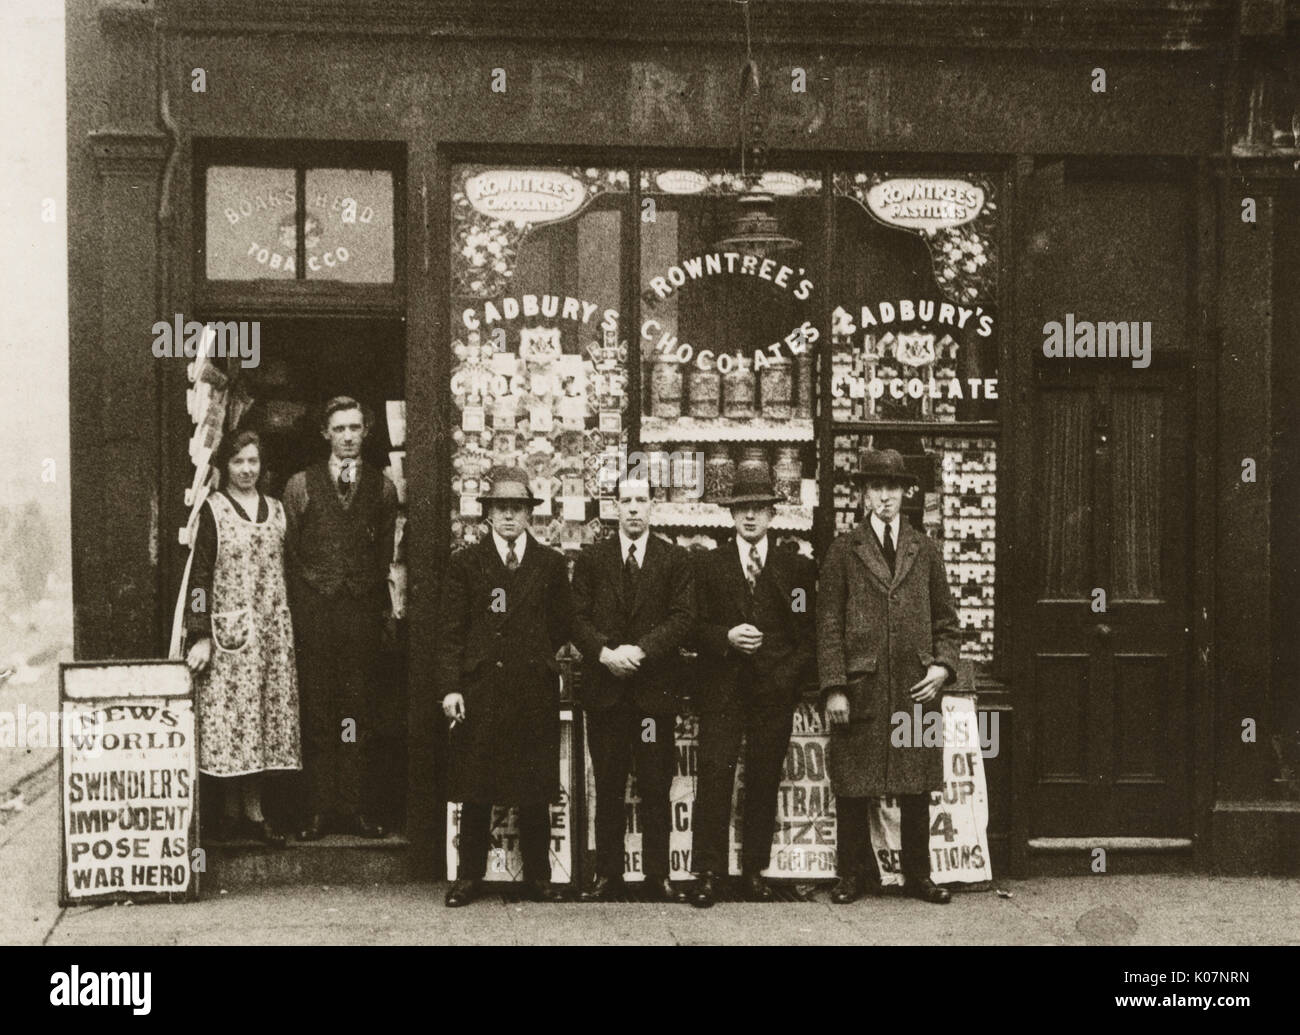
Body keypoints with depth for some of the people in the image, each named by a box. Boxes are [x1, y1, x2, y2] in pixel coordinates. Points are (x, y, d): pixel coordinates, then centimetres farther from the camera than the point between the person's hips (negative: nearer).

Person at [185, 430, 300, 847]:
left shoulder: (276, 510, 12)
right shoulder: (211, 511, -2)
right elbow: (199, 576, -6)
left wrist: (286, 630, 10)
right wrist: (201, 636, -13)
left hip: (272, 632, 4)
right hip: (228, 632, -4)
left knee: (265, 715, 4)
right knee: (230, 717, -5)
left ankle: (253, 810, 10)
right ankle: (234, 810, 6)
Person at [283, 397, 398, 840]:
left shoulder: (381, 487, 9)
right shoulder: (300, 485, 6)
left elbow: (386, 554, 10)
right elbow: (288, 551, 5)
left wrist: (384, 610, 4)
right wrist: (298, 611, 0)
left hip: (363, 609, 1)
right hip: (314, 612, -1)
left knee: (361, 714, 2)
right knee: (316, 715, 1)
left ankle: (359, 808, 9)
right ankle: (318, 809, 7)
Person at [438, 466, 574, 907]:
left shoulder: (550, 564, 8)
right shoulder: (466, 563, 4)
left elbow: (563, 625, 13)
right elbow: (450, 631, -1)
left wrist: (534, 654, 4)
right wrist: (450, 686, -9)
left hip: (535, 693, 1)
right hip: (479, 691, -1)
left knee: (535, 792, 7)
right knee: (475, 791, 4)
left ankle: (538, 878, 17)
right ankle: (469, 878, 15)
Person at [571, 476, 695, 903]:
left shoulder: (675, 560, 6)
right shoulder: (591, 559, 10)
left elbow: (683, 618, -3)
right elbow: (578, 618, 4)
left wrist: (639, 650, -15)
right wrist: (604, 652, -13)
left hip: (655, 686, -1)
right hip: (604, 687, 1)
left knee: (656, 785, 2)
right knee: (608, 786, 5)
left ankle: (658, 874, 9)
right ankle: (607, 873, 12)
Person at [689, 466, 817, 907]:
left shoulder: (797, 568, 9)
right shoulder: (709, 565, 8)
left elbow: (809, 633, 7)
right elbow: (696, 627, 5)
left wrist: (791, 676, -6)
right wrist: (726, 637, -14)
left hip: (775, 690, 1)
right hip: (722, 691, -1)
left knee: (764, 782, 5)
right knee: (714, 778, -6)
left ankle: (755, 871, 15)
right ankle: (708, 873, 0)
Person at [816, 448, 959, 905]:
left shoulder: (926, 550, 12)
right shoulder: (844, 550, 5)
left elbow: (946, 620, 15)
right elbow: (829, 625, 1)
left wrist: (943, 665, -2)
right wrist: (834, 688, -7)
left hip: (915, 689, 2)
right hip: (860, 690, -2)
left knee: (917, 790, 8)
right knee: (852, 790, 3)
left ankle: (918, 876, 20)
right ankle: (851, 876, 15)